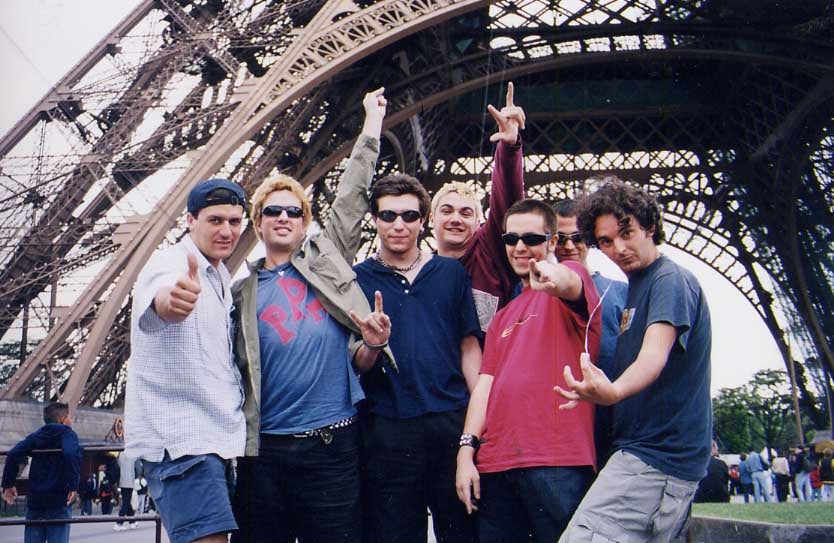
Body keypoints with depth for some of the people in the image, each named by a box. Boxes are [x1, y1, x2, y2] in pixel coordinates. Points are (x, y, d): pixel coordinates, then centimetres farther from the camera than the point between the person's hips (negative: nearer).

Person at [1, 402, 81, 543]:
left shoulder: (36, 436, 12)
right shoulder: (67, 434, -3)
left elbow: (13, 454, -1)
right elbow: (72, 455, -24)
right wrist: (73, 486, -23)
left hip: (35, 500, 5)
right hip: (59, 501, -5)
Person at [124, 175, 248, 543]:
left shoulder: (223, 279, 15)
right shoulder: (170, 264, -12)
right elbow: (159, 298, -38)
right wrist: (172, 299, -60)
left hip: (218, 437, 9)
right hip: (178, 437, -9)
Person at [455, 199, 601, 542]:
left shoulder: (572, 274, 4)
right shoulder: (503, 318, 23)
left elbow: (572, 284, -22)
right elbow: (484, 385, 16)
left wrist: (557, 279, -46)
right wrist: (466, 450, 4)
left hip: (556, 462, -6)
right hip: (494, 464, 6)